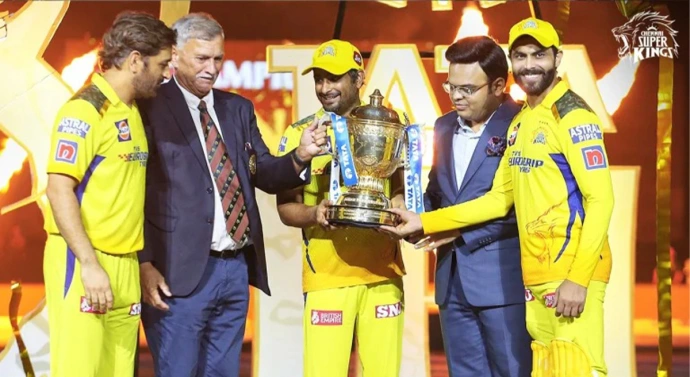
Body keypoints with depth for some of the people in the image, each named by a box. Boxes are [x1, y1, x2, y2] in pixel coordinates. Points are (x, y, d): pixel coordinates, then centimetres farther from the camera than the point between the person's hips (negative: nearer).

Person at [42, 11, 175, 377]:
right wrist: (89, 264, -21)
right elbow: (59, 189, -16)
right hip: (84, 264, -8)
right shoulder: (85, 110, -10)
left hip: (126, 265, 8)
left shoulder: (132, 111, 16)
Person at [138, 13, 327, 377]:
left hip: (237, 268, 7)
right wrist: (144, 264, -15)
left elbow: (263, 174, 12)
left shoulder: (238, 109, 14)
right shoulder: (151, 109, -7)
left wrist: (299, 156, -9)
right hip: (182, 272, -6)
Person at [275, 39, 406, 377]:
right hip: (326, 275, -1)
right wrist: (314, 213, -19)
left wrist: (399, 206, -10)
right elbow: (285, 206, 2)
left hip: (382, 272, 2)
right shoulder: (298, 134, 1)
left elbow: (403, 186, 13)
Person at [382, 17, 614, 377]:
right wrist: (425, 222, 14)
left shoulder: (572, 115, -9)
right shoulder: (520, 122, 17)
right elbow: (499, 199, 19)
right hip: (536, 278, 8)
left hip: (572, 275, -8)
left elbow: (600, 200, -14)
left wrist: (578, 279, -21)